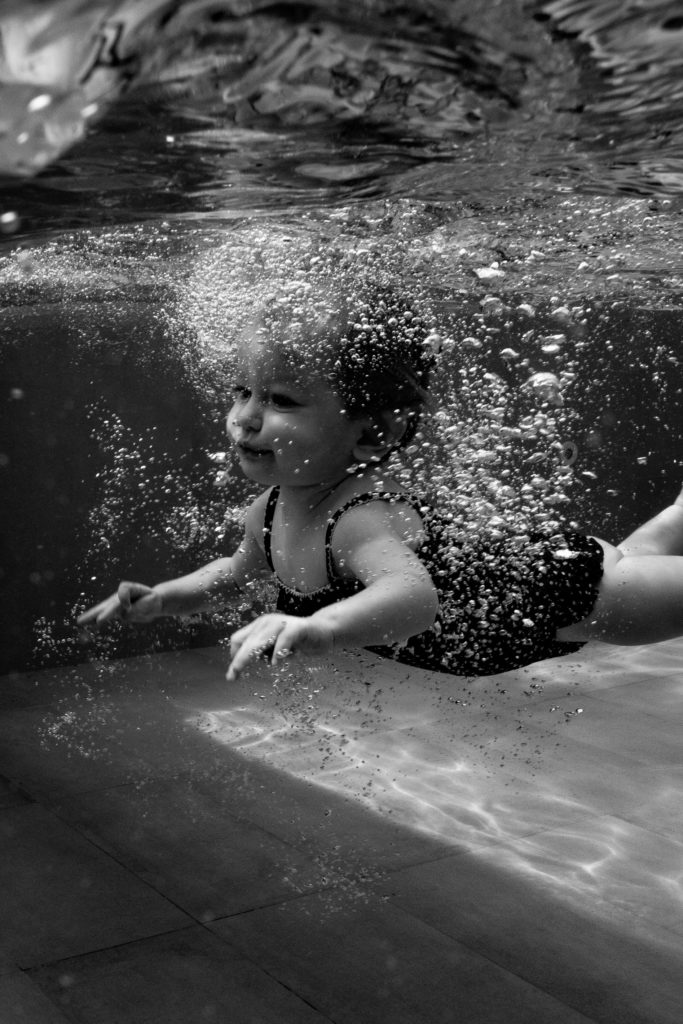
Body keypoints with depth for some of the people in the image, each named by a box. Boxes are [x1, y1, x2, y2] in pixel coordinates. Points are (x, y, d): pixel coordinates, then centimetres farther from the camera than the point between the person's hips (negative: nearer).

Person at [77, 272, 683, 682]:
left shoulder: (361, 519, -41)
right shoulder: (272, 510, -13)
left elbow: (416, 596, -61)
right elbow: (239, 573, 10)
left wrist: (321, 628, -77)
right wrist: (161, 599, -2)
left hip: (556, 590, -8)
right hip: (501, 562, 8)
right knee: (633, 558, 33)